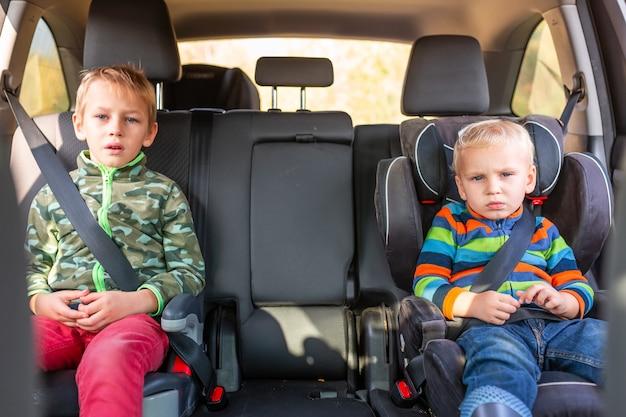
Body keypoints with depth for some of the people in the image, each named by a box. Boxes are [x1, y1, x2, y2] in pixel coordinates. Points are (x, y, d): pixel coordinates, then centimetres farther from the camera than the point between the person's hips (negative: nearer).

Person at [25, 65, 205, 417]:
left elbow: (190, 271, 7)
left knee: (108, 358, -39)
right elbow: (34, 264, 23)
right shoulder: (53, 193, 21)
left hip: (136, 317, -2)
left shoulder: (163, 193, 13)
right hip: (62, 318, 3)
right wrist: (39, 299, -1)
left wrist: (134, 301, -10)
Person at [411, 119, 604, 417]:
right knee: (503, 378, -40)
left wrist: (562, 301, -4)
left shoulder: (543, 229, 30)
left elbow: (578, 286, 23)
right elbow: (426, 284, 8)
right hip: (488, 328, -4)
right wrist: (473, 303, -12)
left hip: (555, 325, 5)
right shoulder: (451, 222, 20)